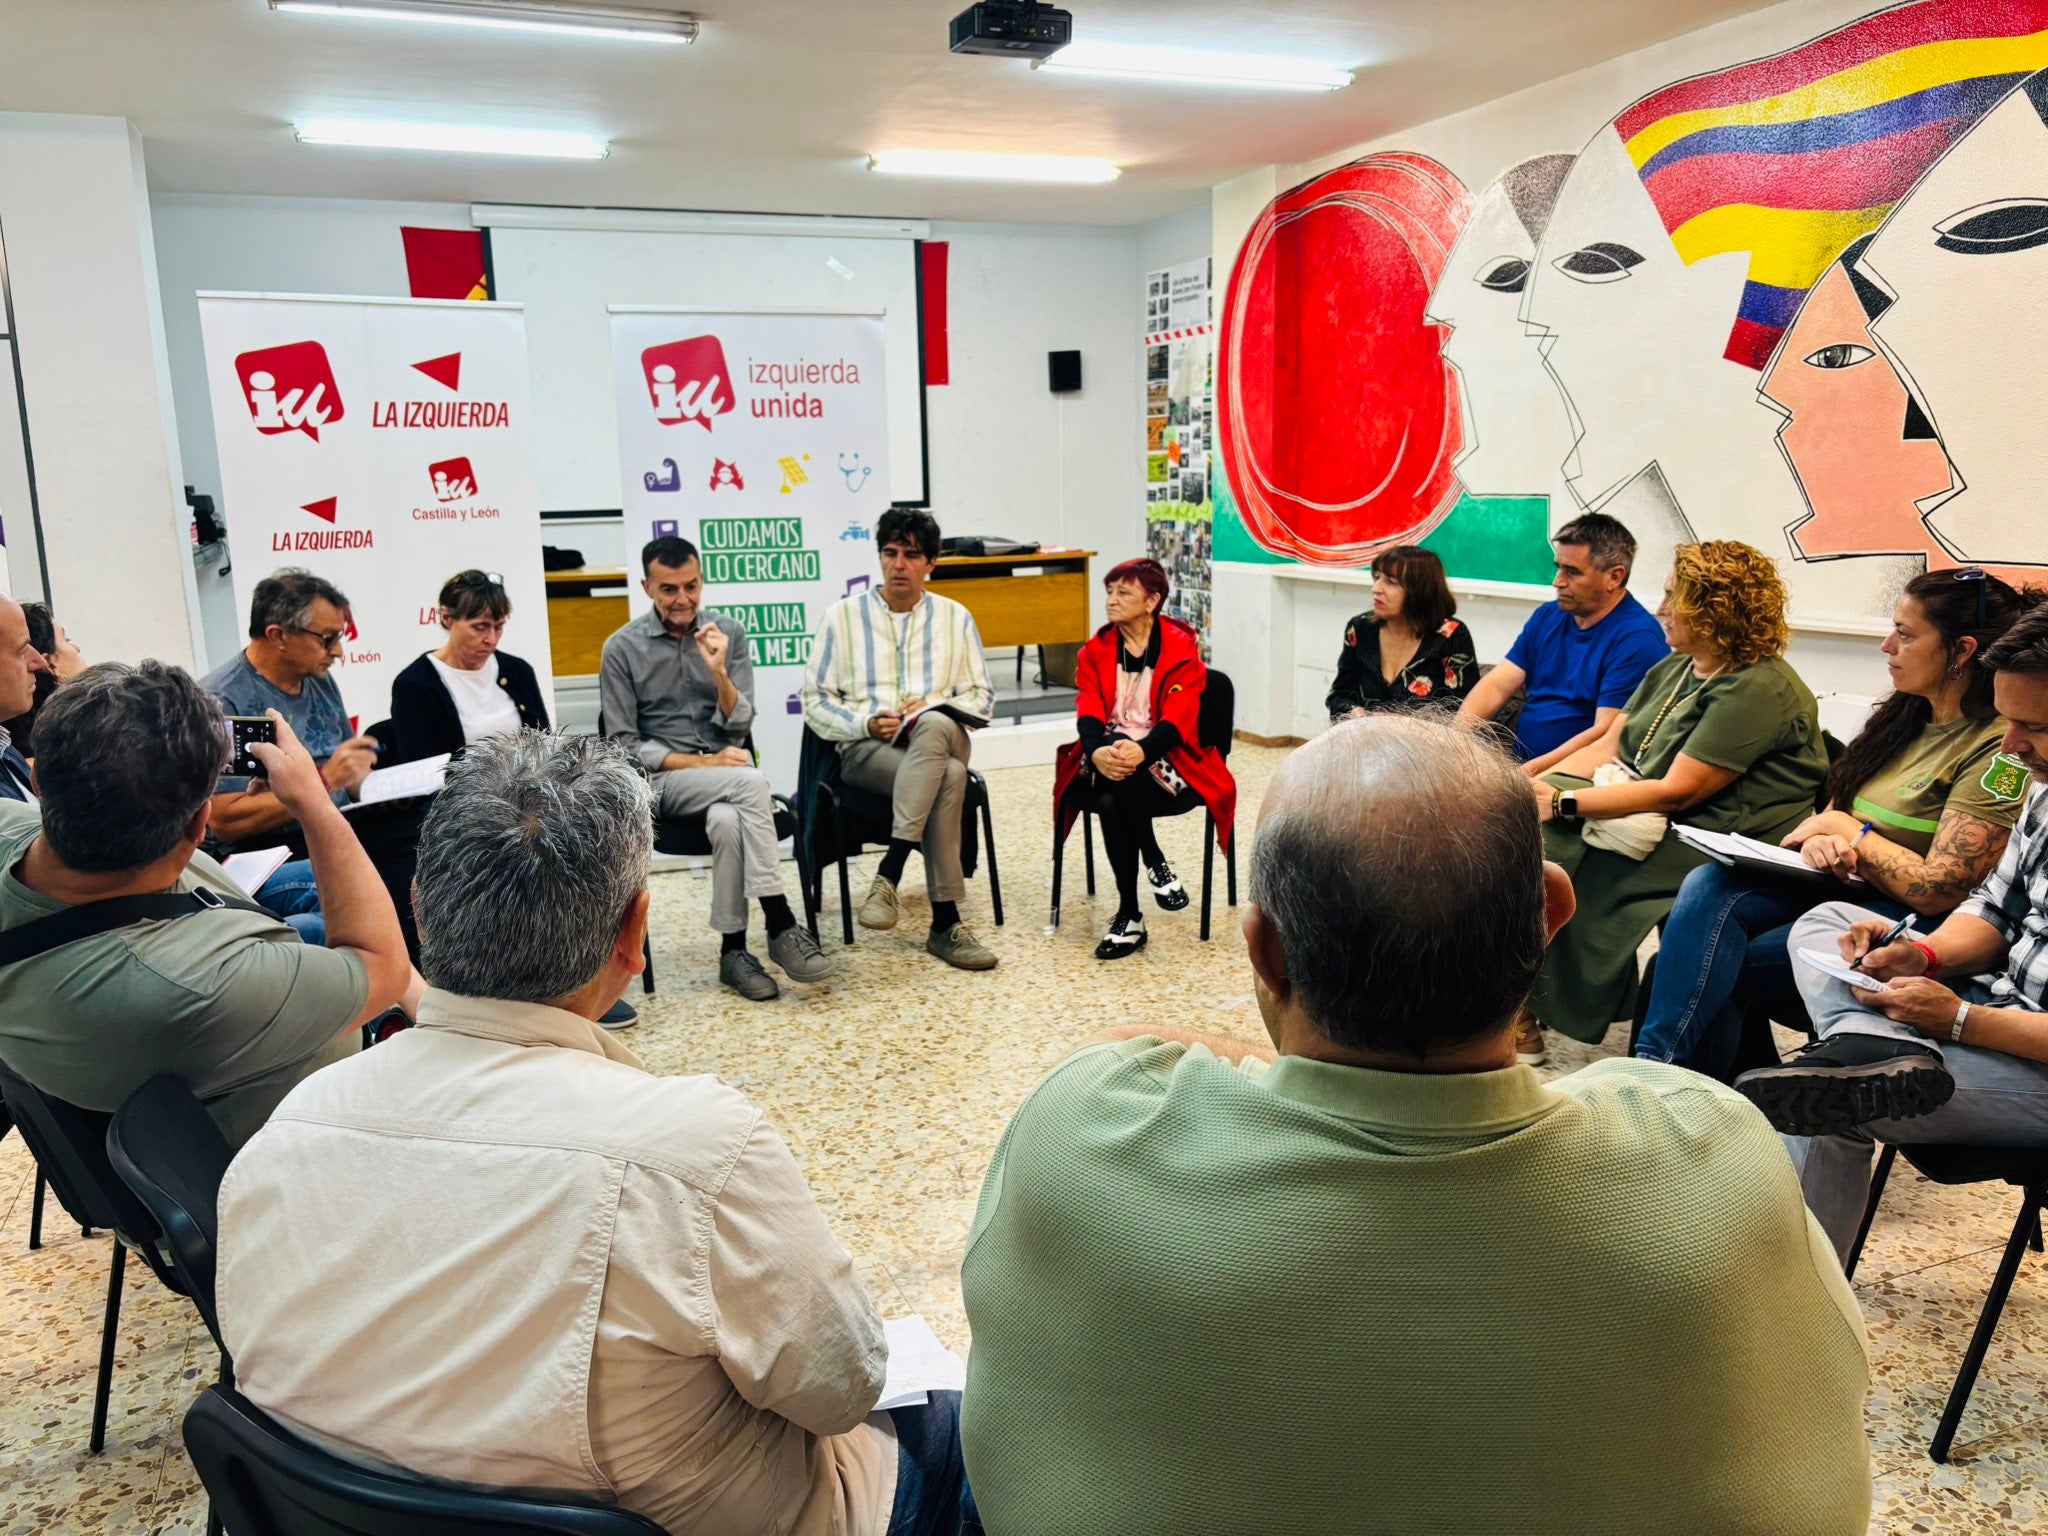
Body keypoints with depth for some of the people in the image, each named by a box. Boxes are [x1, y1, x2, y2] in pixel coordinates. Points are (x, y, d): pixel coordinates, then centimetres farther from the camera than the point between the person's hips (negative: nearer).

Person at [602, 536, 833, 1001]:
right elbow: (623, 745, -3)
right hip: (661, 780, -2)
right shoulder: (622, 649, -1)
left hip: (726, 776, 2)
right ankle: (780, 925, -30)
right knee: (751, 781, -32)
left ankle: (733, 950, -24)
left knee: (727, 819, -35)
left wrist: (718, 671, -17)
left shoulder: (729, 631, 4)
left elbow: (740, 727, 0)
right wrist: (701, 763, -14)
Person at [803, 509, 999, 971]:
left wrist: (932, 708, -6)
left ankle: (888, 875, -38)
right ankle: (945, 924, -34)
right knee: (947, 777, -36)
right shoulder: (843, 616, 10)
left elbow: (982, 699, 15)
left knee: (933, 725, -39)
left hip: (942, 739, 2)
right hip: (867, 749, -2)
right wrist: (868, 724, -10)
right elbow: (815, 700, 8)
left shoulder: (955, 618, 16)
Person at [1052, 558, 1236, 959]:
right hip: (1107, 760, 3)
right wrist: (1097, 751, -29)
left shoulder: (1182, 649, -2)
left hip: (1164, 764, -3)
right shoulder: (1096, 650, 9)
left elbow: (1178, 721, -15)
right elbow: (1090, 715, -5)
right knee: (1108, 800, -34)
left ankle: (1130, 916, -24)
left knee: (1113, 798, -35)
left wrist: (1140, 751, -37)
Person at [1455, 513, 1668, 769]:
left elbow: (1606, 734, -18)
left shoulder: (1637, 639, -10)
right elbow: (1496, 686, 6)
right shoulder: (1547, 617, 14)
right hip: (1516, 764, 7)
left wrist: (1531, 772, -26)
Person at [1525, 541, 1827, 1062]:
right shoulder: (1673, 669, 13)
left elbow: (1675, 792, -22)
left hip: (1714, 852, -9)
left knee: (1543, 845, -22)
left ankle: (1526, 1020, -8)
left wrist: (1562, 803, -22)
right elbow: (1605, 747, 9)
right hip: (1649, 822, 9)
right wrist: (1531, 789, -6)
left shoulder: (1759, 690, -16)